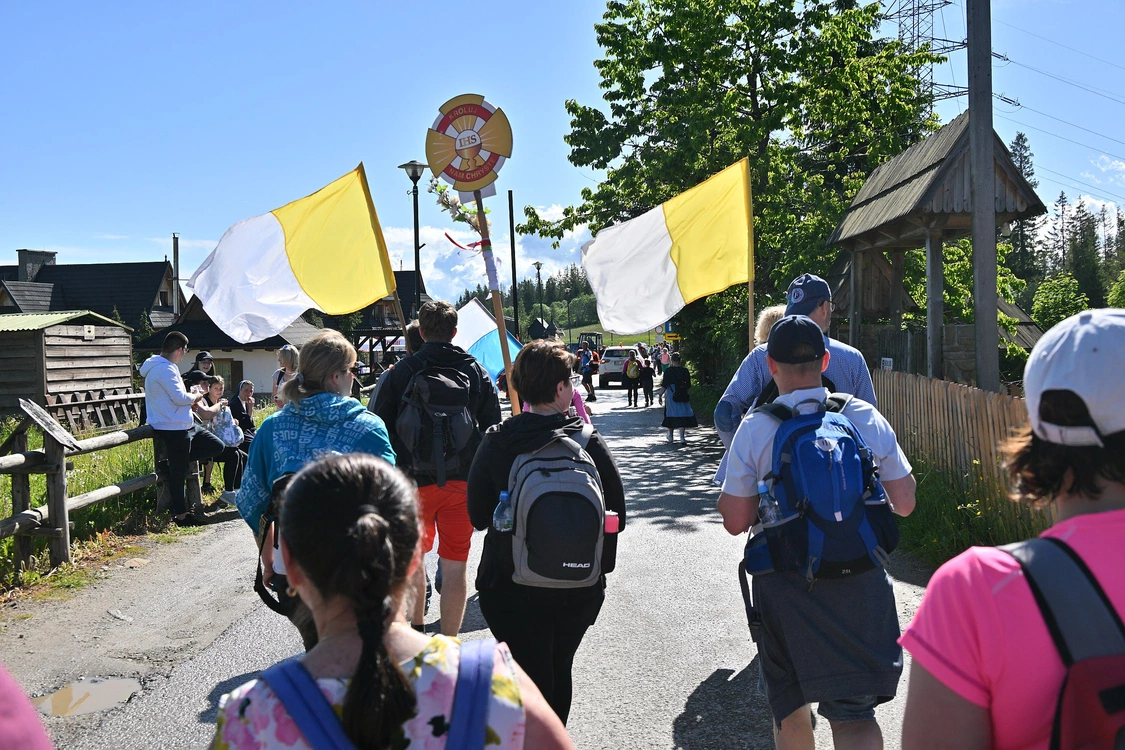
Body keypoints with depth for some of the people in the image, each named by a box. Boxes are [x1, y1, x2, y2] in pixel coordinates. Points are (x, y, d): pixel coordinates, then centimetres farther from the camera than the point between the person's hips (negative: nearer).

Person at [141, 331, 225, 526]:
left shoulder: (165, 367, 15)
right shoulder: (164, 369, -18)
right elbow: (179, 398, -23)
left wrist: (191, 395, 11)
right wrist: (196, 396, -4)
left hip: (185, 425, 10)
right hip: (174, 428, -10)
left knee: (217, 446, 13)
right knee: (178, 473, -1)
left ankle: (169, 464, 12)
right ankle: (180, 515, 10)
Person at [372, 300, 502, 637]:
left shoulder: (400, 372, 0)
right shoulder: (477, 372, 4)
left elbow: (380, 428, 0)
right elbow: (493, 429, 5)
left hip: (413, 480, 0)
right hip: (463, 482, 0)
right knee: (455, 564, 5)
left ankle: (415, 629, 32)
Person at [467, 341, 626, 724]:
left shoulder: (495, 443, -12)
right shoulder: (589, 443, -12)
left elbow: (478, 515, -3)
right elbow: (617, 515, -6)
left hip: (511, 582, -1)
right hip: (578, 587, 2)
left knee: (530, 677, 10)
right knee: (559, 670, 23)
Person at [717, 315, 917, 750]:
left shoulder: (754, 429, -8)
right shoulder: (867, 418, -3)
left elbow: (735, 522, -5)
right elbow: (904, 503, 4)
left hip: (785, 583, -1)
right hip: (860, 582, 1)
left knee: (788, 706, 21)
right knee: (854, 713, 9)